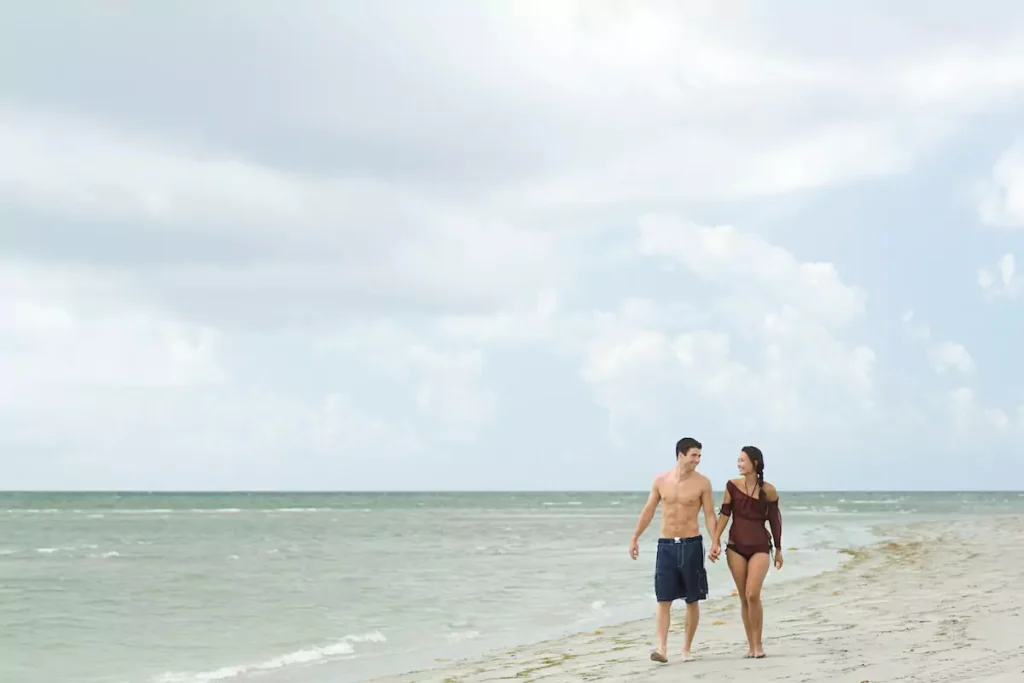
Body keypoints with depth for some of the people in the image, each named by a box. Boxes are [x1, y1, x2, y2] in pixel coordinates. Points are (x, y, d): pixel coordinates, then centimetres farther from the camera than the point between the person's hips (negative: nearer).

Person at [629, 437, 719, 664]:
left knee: (692, 600, 5)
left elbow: (709, 514, -3)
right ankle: (662, 648, -11)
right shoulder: (661, 480, 3)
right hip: (666, 545, 1)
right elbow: (648, 511, 11)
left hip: (691, 545, -1)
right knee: (664, 599, -6)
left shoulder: (702, 483, -3)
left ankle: (686, 648, 14)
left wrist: (715, 541, -16)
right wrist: (635, 537, 10)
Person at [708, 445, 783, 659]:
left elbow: (775, 520, 5)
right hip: (735, 547, 2)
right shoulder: (732, 486, -1)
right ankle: (751, 645, 13)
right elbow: (724, 514, 0)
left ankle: (758, 644, -1)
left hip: (760, 547, -2)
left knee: (753, 595, -15)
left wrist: (778, 549, 10)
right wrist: (715, 541, -9)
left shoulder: (768, 491, -4)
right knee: (743, 598, 5)